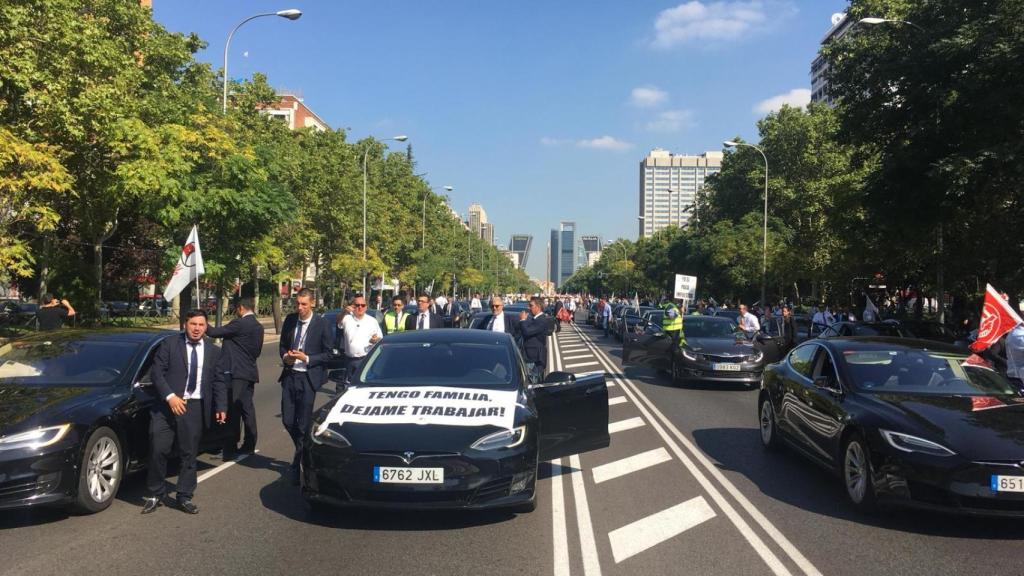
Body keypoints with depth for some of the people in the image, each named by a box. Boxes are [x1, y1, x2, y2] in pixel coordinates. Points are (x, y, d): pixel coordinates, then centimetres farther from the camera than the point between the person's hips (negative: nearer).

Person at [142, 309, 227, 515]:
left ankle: (184, 497, 18)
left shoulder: (214, 352, 10)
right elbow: (156, 371, -3)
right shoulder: (169, 344, 2)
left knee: (189, 454, 7)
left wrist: (221, 408, -1)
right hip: (167, 405, -2)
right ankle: (155, 495, 15)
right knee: (158, 450, -2)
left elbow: (219, 382, 10)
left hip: (195, 408, 2)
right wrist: (170, 396, -14)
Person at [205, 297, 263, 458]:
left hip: (238, 373, -9)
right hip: (250, 372, 9)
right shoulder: (258, 326, 12)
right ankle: (249, 444, 21)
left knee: (234, 410, -6)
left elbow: (214, 332, -13)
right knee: (247, 407, 14)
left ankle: (231, 448, -5)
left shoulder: (240, 324, -15)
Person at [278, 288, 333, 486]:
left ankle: (297, 465, 15)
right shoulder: (290, 320, 6)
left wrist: (307, 359, -16)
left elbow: (328, 354, -5)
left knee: (303, 423, 0)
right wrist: (285, 356, -4)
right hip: (289, 375, 5)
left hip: (308, 378, -5)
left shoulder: (322, 325, -9)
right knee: (288, 421, 6)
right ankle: (304, 451, 33)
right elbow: (282, 344, 17)